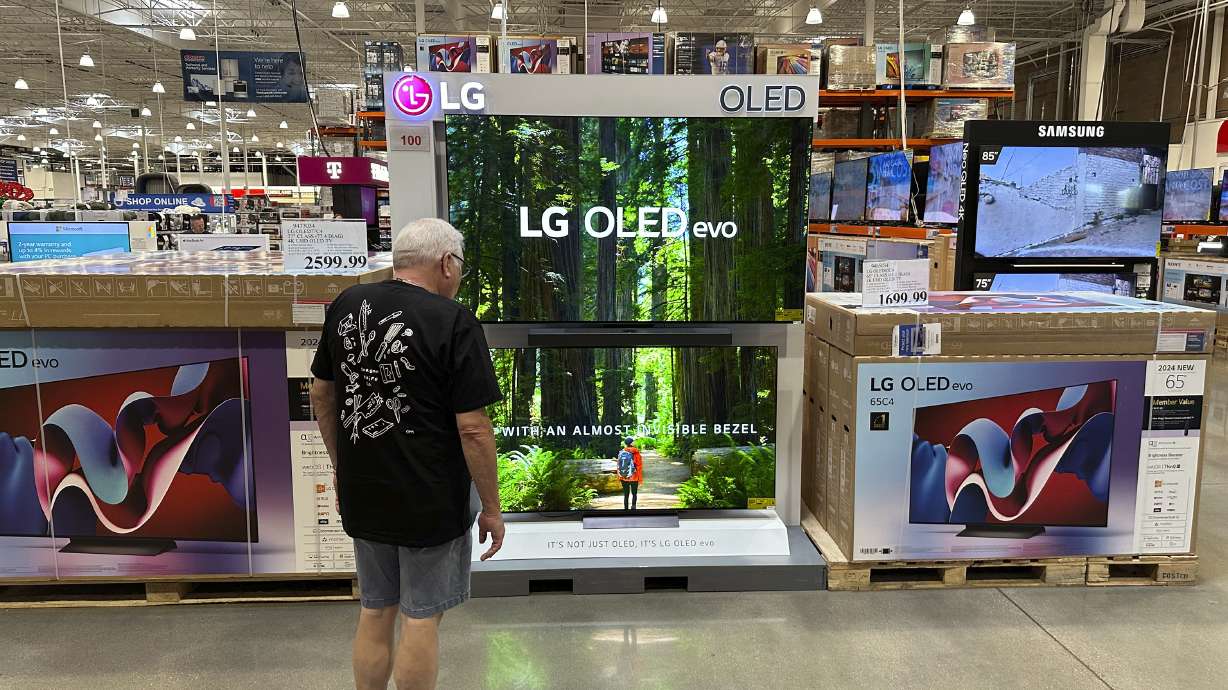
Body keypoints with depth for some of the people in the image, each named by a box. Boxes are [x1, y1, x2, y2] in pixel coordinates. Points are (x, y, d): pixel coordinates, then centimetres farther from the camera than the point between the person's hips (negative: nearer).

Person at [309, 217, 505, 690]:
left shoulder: (346, 306, 1)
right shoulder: (453, 322, -18)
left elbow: (321, 393, 11)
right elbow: (472, 429, -19)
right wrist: (491, 508, -8)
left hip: (361, 493, 6)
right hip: (429, 501, -5)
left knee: (375, 611, 20)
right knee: (421, 617, 10)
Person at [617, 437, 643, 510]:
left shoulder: (621, 453, -2)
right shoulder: (636, 453, -10)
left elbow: (619, 466, 3)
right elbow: (639, 466, -9)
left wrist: (619, 477, 13)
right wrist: (640, 478, -1)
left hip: (623, 478, 3)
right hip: (634, 478, -3)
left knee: (626, 494, 13)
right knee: (634, 494, 10)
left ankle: (626, 508, 15)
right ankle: (633, 506, -7)